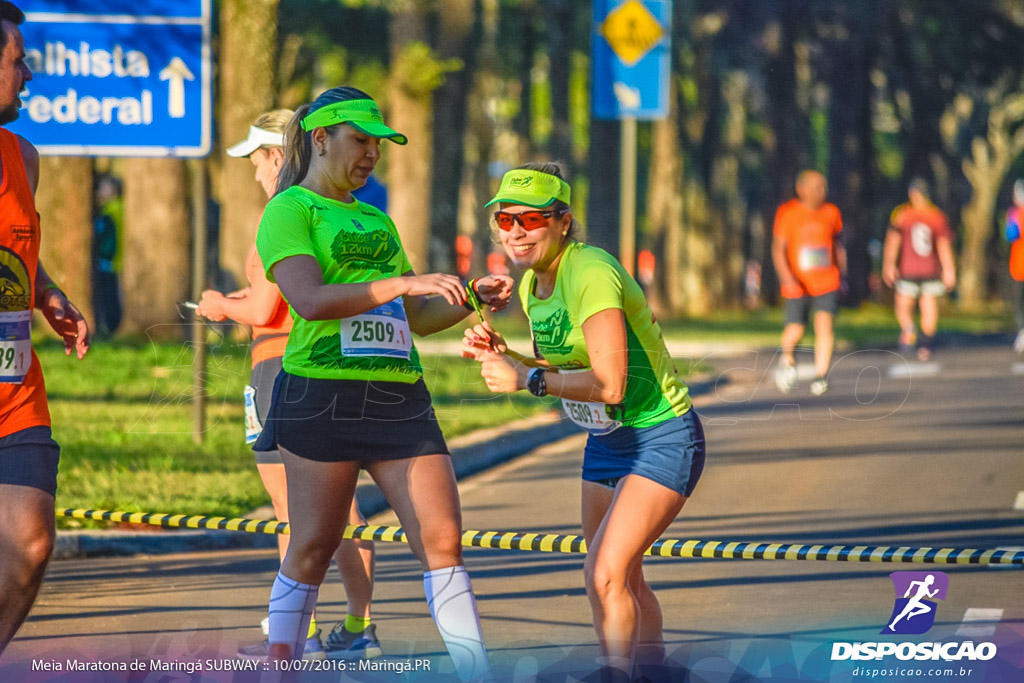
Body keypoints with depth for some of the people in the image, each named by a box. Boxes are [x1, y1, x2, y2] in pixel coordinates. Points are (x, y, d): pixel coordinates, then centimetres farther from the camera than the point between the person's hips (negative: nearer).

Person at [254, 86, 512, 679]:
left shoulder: (376, 221, 23)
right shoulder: (290, 211, 0)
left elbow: (417, 318, 26)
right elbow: (309, 300, -16)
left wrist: (472, 299, 8)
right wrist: (404, 282, -21)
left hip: (400, 396, 6)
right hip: (322, 392, -6)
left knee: (443, 540, -4)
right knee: (314, 546, -2)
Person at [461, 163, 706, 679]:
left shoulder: (591, 273, -25)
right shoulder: (531, 285, 2)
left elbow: (609, 384, -31)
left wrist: (526, 380, -30)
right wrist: (501, 355, -2)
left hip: (662, 440, -9)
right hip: (606, 442, 9)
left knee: (605, 573, -19)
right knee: (620, 580, 16)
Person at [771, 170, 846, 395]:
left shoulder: (831, 212, 3)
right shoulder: (787, 213, -6)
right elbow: (778, 248, -9)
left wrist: (842, 274, 17)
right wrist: (786, 277, -22)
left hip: (826, 282, 1)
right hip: (797, 283, -1)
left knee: (824, 324, -17)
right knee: (795, 331, 1)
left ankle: (821, 376, -16)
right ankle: (787, 360, 35)